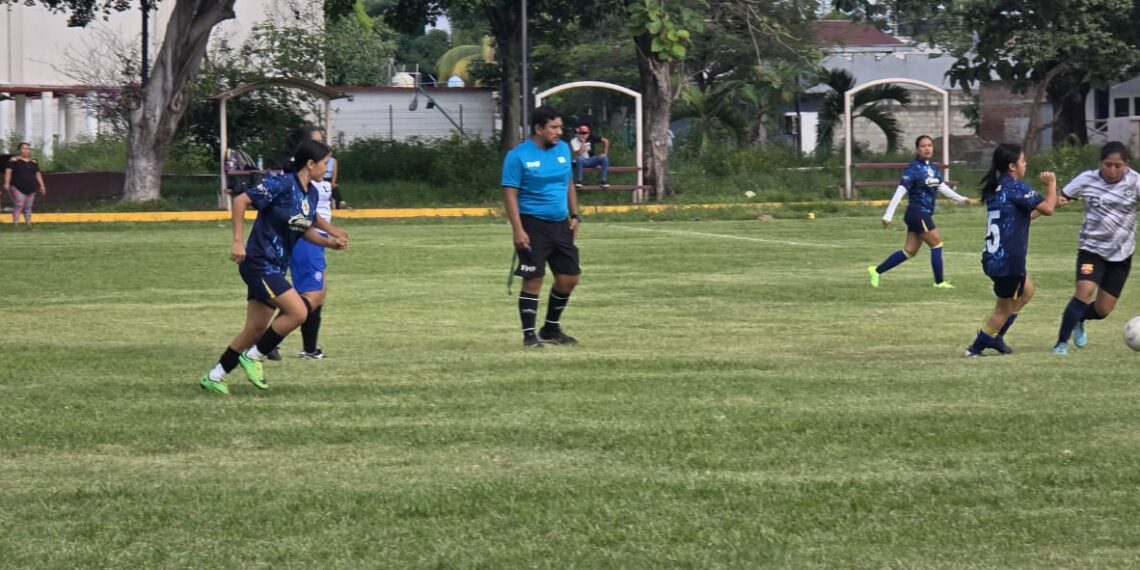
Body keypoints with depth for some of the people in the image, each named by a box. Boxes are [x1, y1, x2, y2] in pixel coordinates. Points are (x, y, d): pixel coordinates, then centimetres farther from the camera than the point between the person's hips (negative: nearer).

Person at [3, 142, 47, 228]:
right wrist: (7, 183, -18)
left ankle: (29, 224, 8)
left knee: (28, 207, 6)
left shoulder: (33, 162, 17)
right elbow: (8, 171, -6)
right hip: (17, 188, -5)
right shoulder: (14, 160, 1)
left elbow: (38, 174, 21)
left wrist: (42, 185, 15)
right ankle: (15, 224, -17)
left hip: (30, 189, 5)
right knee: (19, 205, -17)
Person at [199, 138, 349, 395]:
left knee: (256, 329, 11)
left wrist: (330, 241, 1)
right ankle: (254, 357, -2)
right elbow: (241, 200, -18)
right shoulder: (282, 184, -18)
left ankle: (214, 376, 22)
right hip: (260, 264, -9)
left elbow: (306, 229, 19)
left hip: (276, 267, 9)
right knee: (298, 312, -17)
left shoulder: (311, 193, 7)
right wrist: (237, 241, -22)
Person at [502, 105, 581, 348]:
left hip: (560, 225, 6)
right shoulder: (518, 156, -10)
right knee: (533, 281, -7)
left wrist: (574, 215, 13)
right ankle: (529, 334, 3)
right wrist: (518, 230, -18)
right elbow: (510, 193, -12)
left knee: (569, 278, 7)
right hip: (533, 225, -6)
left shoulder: (563, 149, 9)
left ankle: (551, 329, 24)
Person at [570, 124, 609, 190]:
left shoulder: (591, 138, -6)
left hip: (592, 160, 3)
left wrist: (605, 153, -6)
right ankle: (578, 181, -29)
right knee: (579, 159, -37)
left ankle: (603, 181, -20)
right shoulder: (574, 141, -13)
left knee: (604, 158, -23)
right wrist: (583, 143, -27)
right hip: (583, 161, -3)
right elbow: (579, 154, -23)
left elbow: (606, 141, -1)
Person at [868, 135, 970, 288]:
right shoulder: (913, 170, -13)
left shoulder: (934, 169, 10)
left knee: (910, 250, 9)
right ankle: (939, 282, 6)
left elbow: (942, 188, 24)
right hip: (917, 214, -8)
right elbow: (900, 192, -17)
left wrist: (961, 199, 22)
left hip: (925, 215, 8)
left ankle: (876, 270, 17)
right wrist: (888, 215, -22)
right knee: (936, 243, -4)